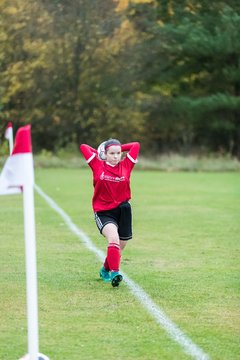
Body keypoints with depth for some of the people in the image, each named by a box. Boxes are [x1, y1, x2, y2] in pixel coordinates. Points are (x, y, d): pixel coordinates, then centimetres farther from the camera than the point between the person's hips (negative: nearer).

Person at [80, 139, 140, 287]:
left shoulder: (126, 165, 2)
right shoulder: (98, 166, -3)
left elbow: (136, 145, 11)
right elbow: (84, 147, 3)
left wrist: (119, 148, 12)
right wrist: (99, 153, 11)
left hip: (123, 209, 4)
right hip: (103, 212, -3)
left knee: (121, 245, 14)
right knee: (113, 238, -29)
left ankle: (105, 270, 40)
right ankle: (114, 272, -32)